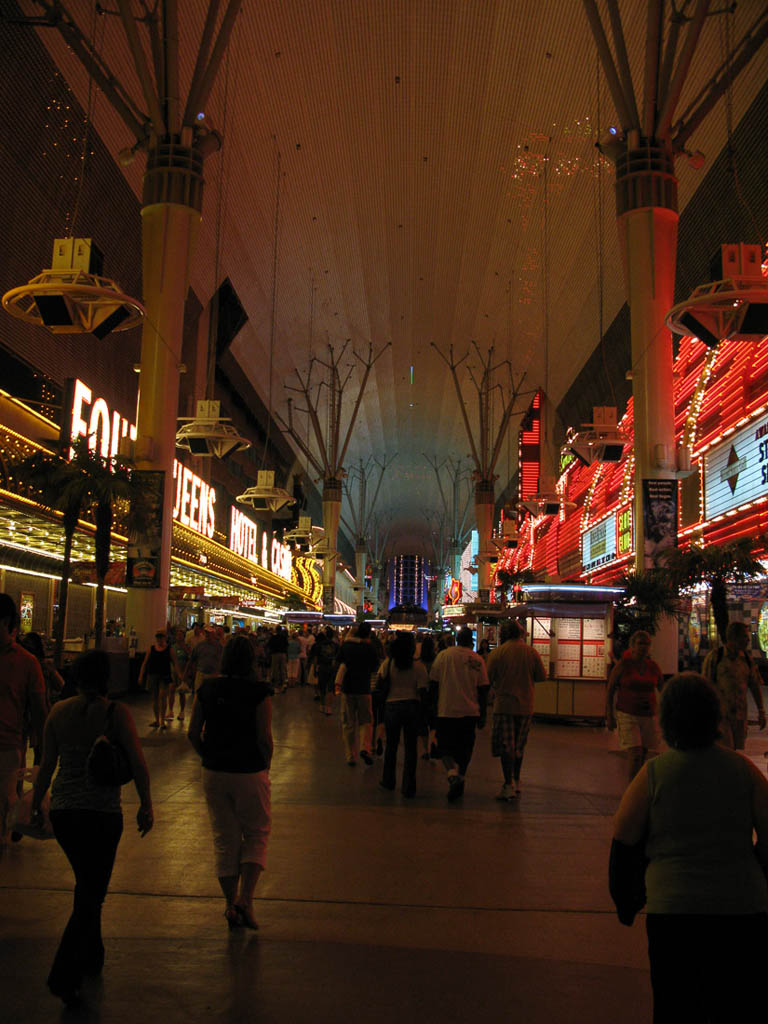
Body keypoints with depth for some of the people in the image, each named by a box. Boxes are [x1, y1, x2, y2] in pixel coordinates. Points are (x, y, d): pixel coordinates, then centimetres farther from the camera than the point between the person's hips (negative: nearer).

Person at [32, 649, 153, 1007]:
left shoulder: (59, 711, -2)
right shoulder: (116, 712, -12)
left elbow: (46, 764, 3)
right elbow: (138, 764, -13)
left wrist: (36, 803, 18)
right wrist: (146, 806, -1)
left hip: (62, 811, 5)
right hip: (102, 813, -5)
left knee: (86, 885, 24)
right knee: (92, 893, 6)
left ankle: (91, 957, 38)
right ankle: (64, 976, 0)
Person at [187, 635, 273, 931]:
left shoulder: (208, 688, -1)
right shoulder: (258, 691, -14)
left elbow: (193, 733, 2)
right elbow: (264, 738, -15)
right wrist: (266, 765, 2)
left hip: (213, 773, 4)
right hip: (249, 773, -4)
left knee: (224, 839, 16)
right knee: (257, 834, 14)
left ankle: (231, 905, 22)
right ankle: (245, 898, 0)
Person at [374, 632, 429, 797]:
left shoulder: (388, 663, -4)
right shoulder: (418, 667, -6)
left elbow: (379, 683, -4)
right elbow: (423, 691, -7)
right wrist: (421, 708, 4)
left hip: (392, 705, 1)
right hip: (412, 705, -1)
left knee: (391, 745, 16)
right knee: (411, 747, 5)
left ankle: (388, 780, 28)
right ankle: (408, 787, 6)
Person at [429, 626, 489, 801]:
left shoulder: (444, 655, -2)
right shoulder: (478, 660, 0)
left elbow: (434, 683, 1)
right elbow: (483, 689, 2)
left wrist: (432, 707, 13)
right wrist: (483, 715, 10)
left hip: (447, 710, -1)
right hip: (470, 712, 2)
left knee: (445, 747, 5)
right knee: (464, 749, 15)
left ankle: (452, 773, -18)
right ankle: (460, 778, 17)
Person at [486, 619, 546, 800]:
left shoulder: (496, 653, -7)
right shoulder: (532, 652, -1)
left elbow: (488, 679, -4)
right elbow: (542, 676, 5)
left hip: (504, 704, -3)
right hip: (526, 706, 3)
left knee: (506, 746, -1)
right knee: (519, 746, 16)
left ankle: (509, 785, -7)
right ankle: (516, 782, 26)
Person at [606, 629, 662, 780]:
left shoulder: (653, 667, 5)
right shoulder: (623, 665, -6)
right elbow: (610, 690, -1)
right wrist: (609, 716, -4)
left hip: (649, 716, 4)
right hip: (627, 715, -4)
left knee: (643, 756, 10)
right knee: (635, 755, -14)